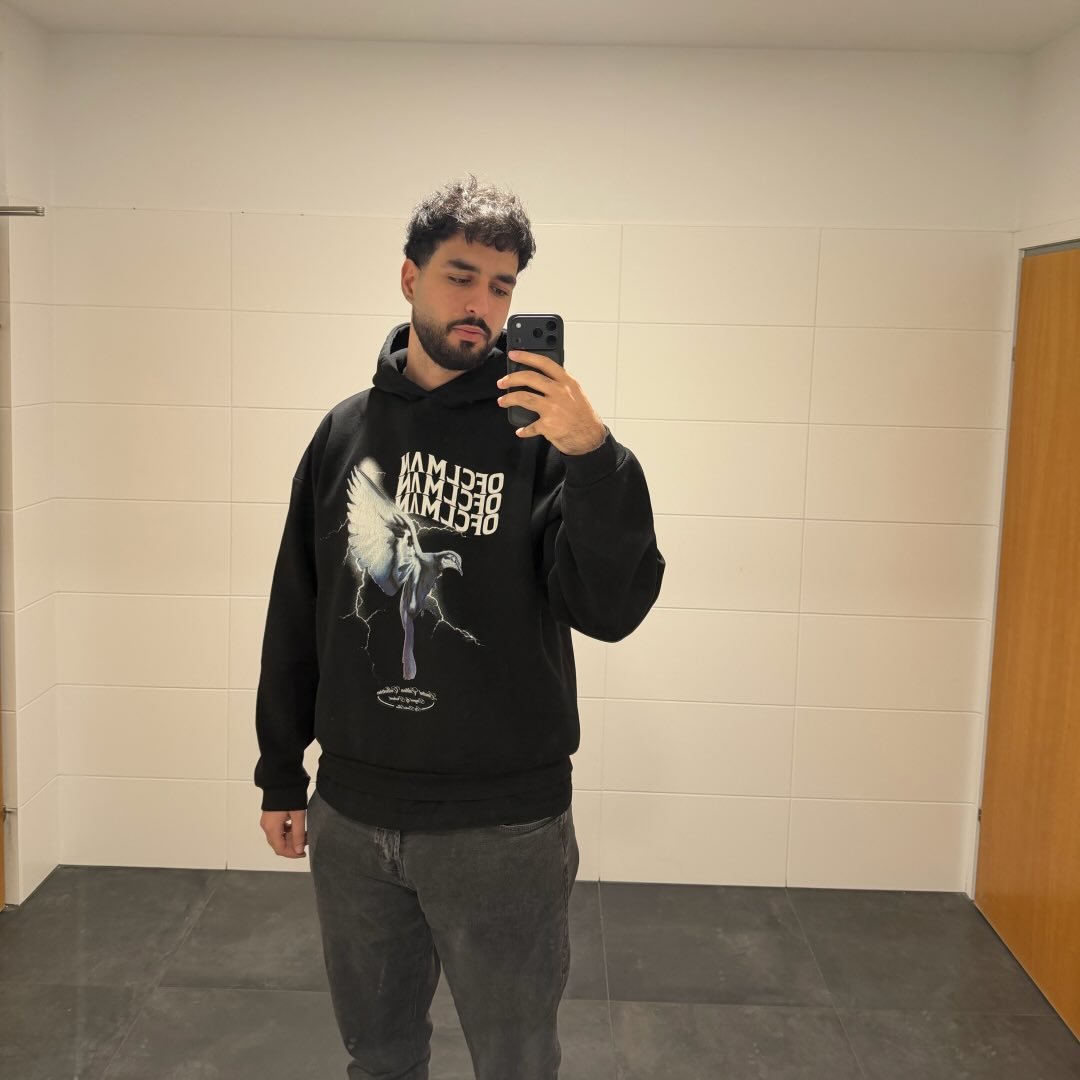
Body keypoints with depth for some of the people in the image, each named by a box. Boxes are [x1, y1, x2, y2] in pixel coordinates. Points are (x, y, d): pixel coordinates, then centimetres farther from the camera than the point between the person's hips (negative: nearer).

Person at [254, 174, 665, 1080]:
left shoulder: (540, 429, -7)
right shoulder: (346, 429, 4)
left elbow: (613, 610, -17)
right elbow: (295, 616, 10)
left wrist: (596, 457, -30)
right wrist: (281, 772, 12)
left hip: (504, 827, -3)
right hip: (351, 817, 3)